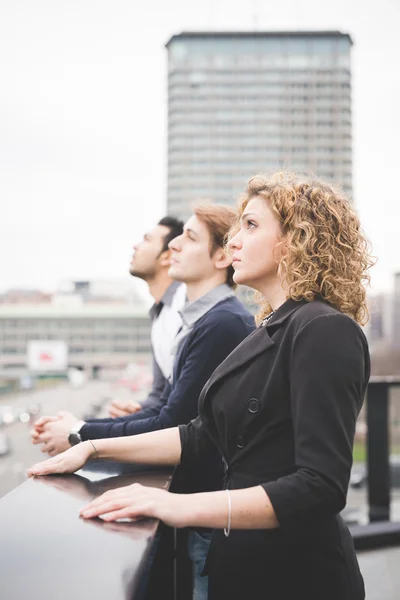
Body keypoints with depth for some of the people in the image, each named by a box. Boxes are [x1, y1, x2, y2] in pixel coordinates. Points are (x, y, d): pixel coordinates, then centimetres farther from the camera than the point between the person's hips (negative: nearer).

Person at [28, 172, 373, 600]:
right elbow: (204, 437, 14)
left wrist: (182, 507, -31)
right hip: (241, 561, 8)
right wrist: (95, 448, 8)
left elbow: (320, 485, -26)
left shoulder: (326, 332, -18)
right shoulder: (270, 331, 11)